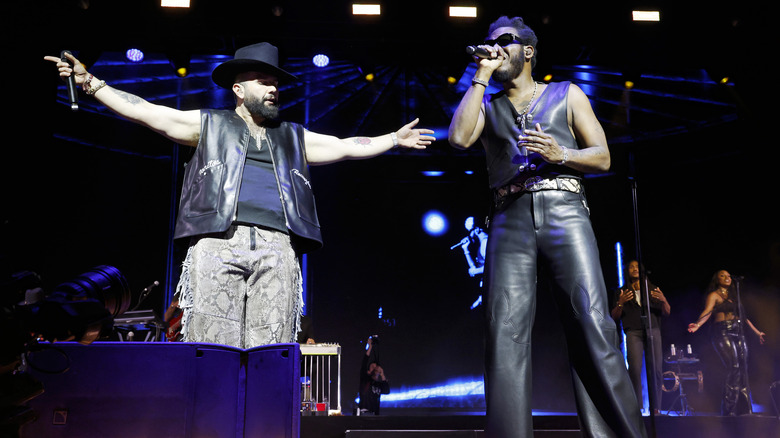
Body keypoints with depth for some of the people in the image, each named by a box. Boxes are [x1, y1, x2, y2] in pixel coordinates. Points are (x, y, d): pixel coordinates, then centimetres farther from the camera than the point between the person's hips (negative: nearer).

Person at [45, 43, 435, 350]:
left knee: (271, 353, -7)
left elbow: (346, 146, 30)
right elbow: (144, 112, 16)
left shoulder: (293, 137, 28)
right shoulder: (209, 125, 20)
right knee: (211, 347, -11)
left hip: (276, 246, 2)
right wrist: (90, 82, 11)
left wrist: (394, 139, 30)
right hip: (218, 242, -2)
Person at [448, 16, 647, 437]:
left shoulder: (567, 95, 20)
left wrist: (560, 155, -7)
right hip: (510, 218, 1)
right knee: (505, 331, -12)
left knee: (591, 324, -14)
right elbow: (459, 137, 0)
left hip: (564, 211, -1)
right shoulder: (487, 106, 23)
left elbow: (602, 157, 13)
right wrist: (481, 75, 7)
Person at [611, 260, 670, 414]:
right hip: (633, 332, -1)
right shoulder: (622, 292, 17)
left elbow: (667, 312, 14)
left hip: (653, 331, 2)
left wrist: (663, 300, -8)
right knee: (635, 368, -17)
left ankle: (655, 408, -4)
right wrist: (620, 303, -10)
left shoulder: (653, 289, 20)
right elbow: (615, 316, 10)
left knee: (656, 369, -10)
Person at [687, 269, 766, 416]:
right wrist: (698, 324, -32)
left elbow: (742, 316, 30)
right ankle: (729, 410, -15)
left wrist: (757, 332, 32)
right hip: (722, 332, -7)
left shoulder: (733, 296, 24)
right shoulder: (714, 295, 3)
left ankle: (745, 410, 3)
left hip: (737, 332, 7)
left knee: (743, 369, -1)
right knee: (733, 368, -18)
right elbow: (707, 311, -13)